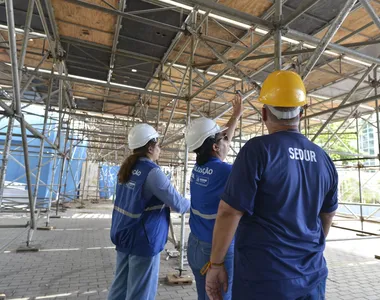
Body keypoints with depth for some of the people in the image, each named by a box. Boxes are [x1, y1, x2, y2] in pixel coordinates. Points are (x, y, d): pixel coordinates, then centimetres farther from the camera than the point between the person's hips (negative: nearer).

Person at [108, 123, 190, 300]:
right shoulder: (152, 172, -19)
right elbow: (177, 204, -16)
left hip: (123, 235, 8)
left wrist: (162, 204, 18)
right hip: (143, 240, -8)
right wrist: (191, 204, 5)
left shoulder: (127, 168, 6)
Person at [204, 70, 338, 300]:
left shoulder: (258, 149, -18)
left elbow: (229, 212, -20)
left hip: (264, 277, -5)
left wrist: (216, 264, -8)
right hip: (312, 276, 5)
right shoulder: (323, 159, 1)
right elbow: (328, 215, 13)